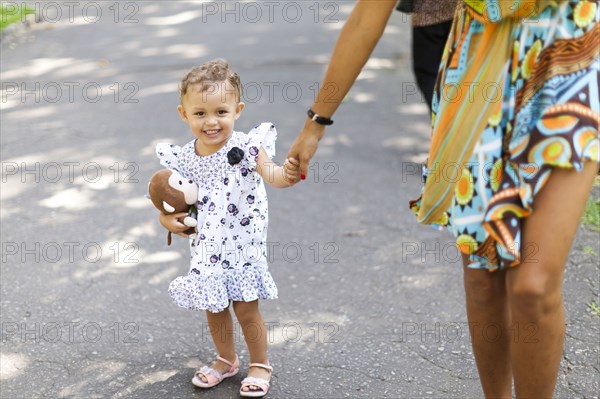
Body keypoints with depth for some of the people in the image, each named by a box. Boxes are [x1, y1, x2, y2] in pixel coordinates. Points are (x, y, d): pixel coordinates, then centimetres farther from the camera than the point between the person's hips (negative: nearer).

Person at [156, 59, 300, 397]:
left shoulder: (245, 147, -18)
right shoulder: (183, 159, -6)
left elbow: (269, 173, -35)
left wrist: (287, 174, -57)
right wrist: (166, 217, -12)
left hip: (242, 244, -4)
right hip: (207, 249, 4)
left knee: (245, 307, 5)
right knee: (214, 308, 17)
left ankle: (260, 365, 28)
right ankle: (226, 360, 40)